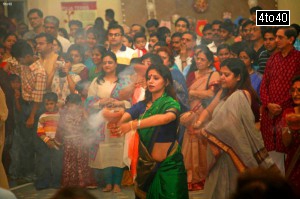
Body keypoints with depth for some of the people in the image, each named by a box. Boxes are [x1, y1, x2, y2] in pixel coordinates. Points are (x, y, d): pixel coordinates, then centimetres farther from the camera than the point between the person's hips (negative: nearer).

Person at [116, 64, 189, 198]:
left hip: (168, 164, -5)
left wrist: (134, 124, -45)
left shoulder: (172, 103, -10)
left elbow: (165, 117, -33)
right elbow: (123, 117, -14)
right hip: (145, 163, 5)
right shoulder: (141, 105, 3)